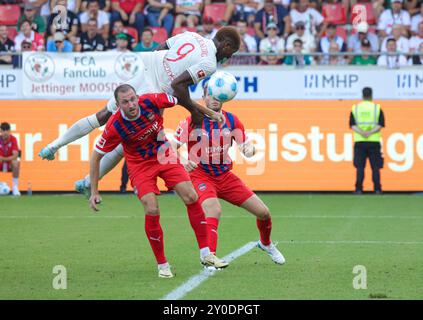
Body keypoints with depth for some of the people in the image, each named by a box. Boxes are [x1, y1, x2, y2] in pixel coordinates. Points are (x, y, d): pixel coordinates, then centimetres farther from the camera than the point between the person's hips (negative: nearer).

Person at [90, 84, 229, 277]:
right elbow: (96, 156, -15)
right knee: (152, 211, -17)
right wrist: (94, 192, -14)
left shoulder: (150, 101, -23)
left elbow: (181, 100, -4)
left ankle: (206, 254, 3)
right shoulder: (115, 127, -27)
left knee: (191, 197, -7)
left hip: (164, 155, 3)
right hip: (140, 165, -3)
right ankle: (162, 265, 1)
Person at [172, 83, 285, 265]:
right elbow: (172, 147, -10)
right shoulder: (193, 121, -12)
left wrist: (250, 149, -21)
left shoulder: (231, 120, -1)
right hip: (200, 176, -5)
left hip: (225, 176, 5)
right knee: (214, 210, -36)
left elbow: (246, 148, 4)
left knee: (263, 212, 4)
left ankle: (265, 244, 35)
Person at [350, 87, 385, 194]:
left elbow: (352, 125, -3)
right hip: (374, 141, -1)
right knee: (375, 167, 3)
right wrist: (370, 132, -15)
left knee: (360, 167, 2)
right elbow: (380, 125, -6)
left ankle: (358, 189, -3)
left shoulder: (355, 108, 6)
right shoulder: (377, 108, 3)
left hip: (359, 141, 1)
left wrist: (361, 133, -14)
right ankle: (377, 189, 0)